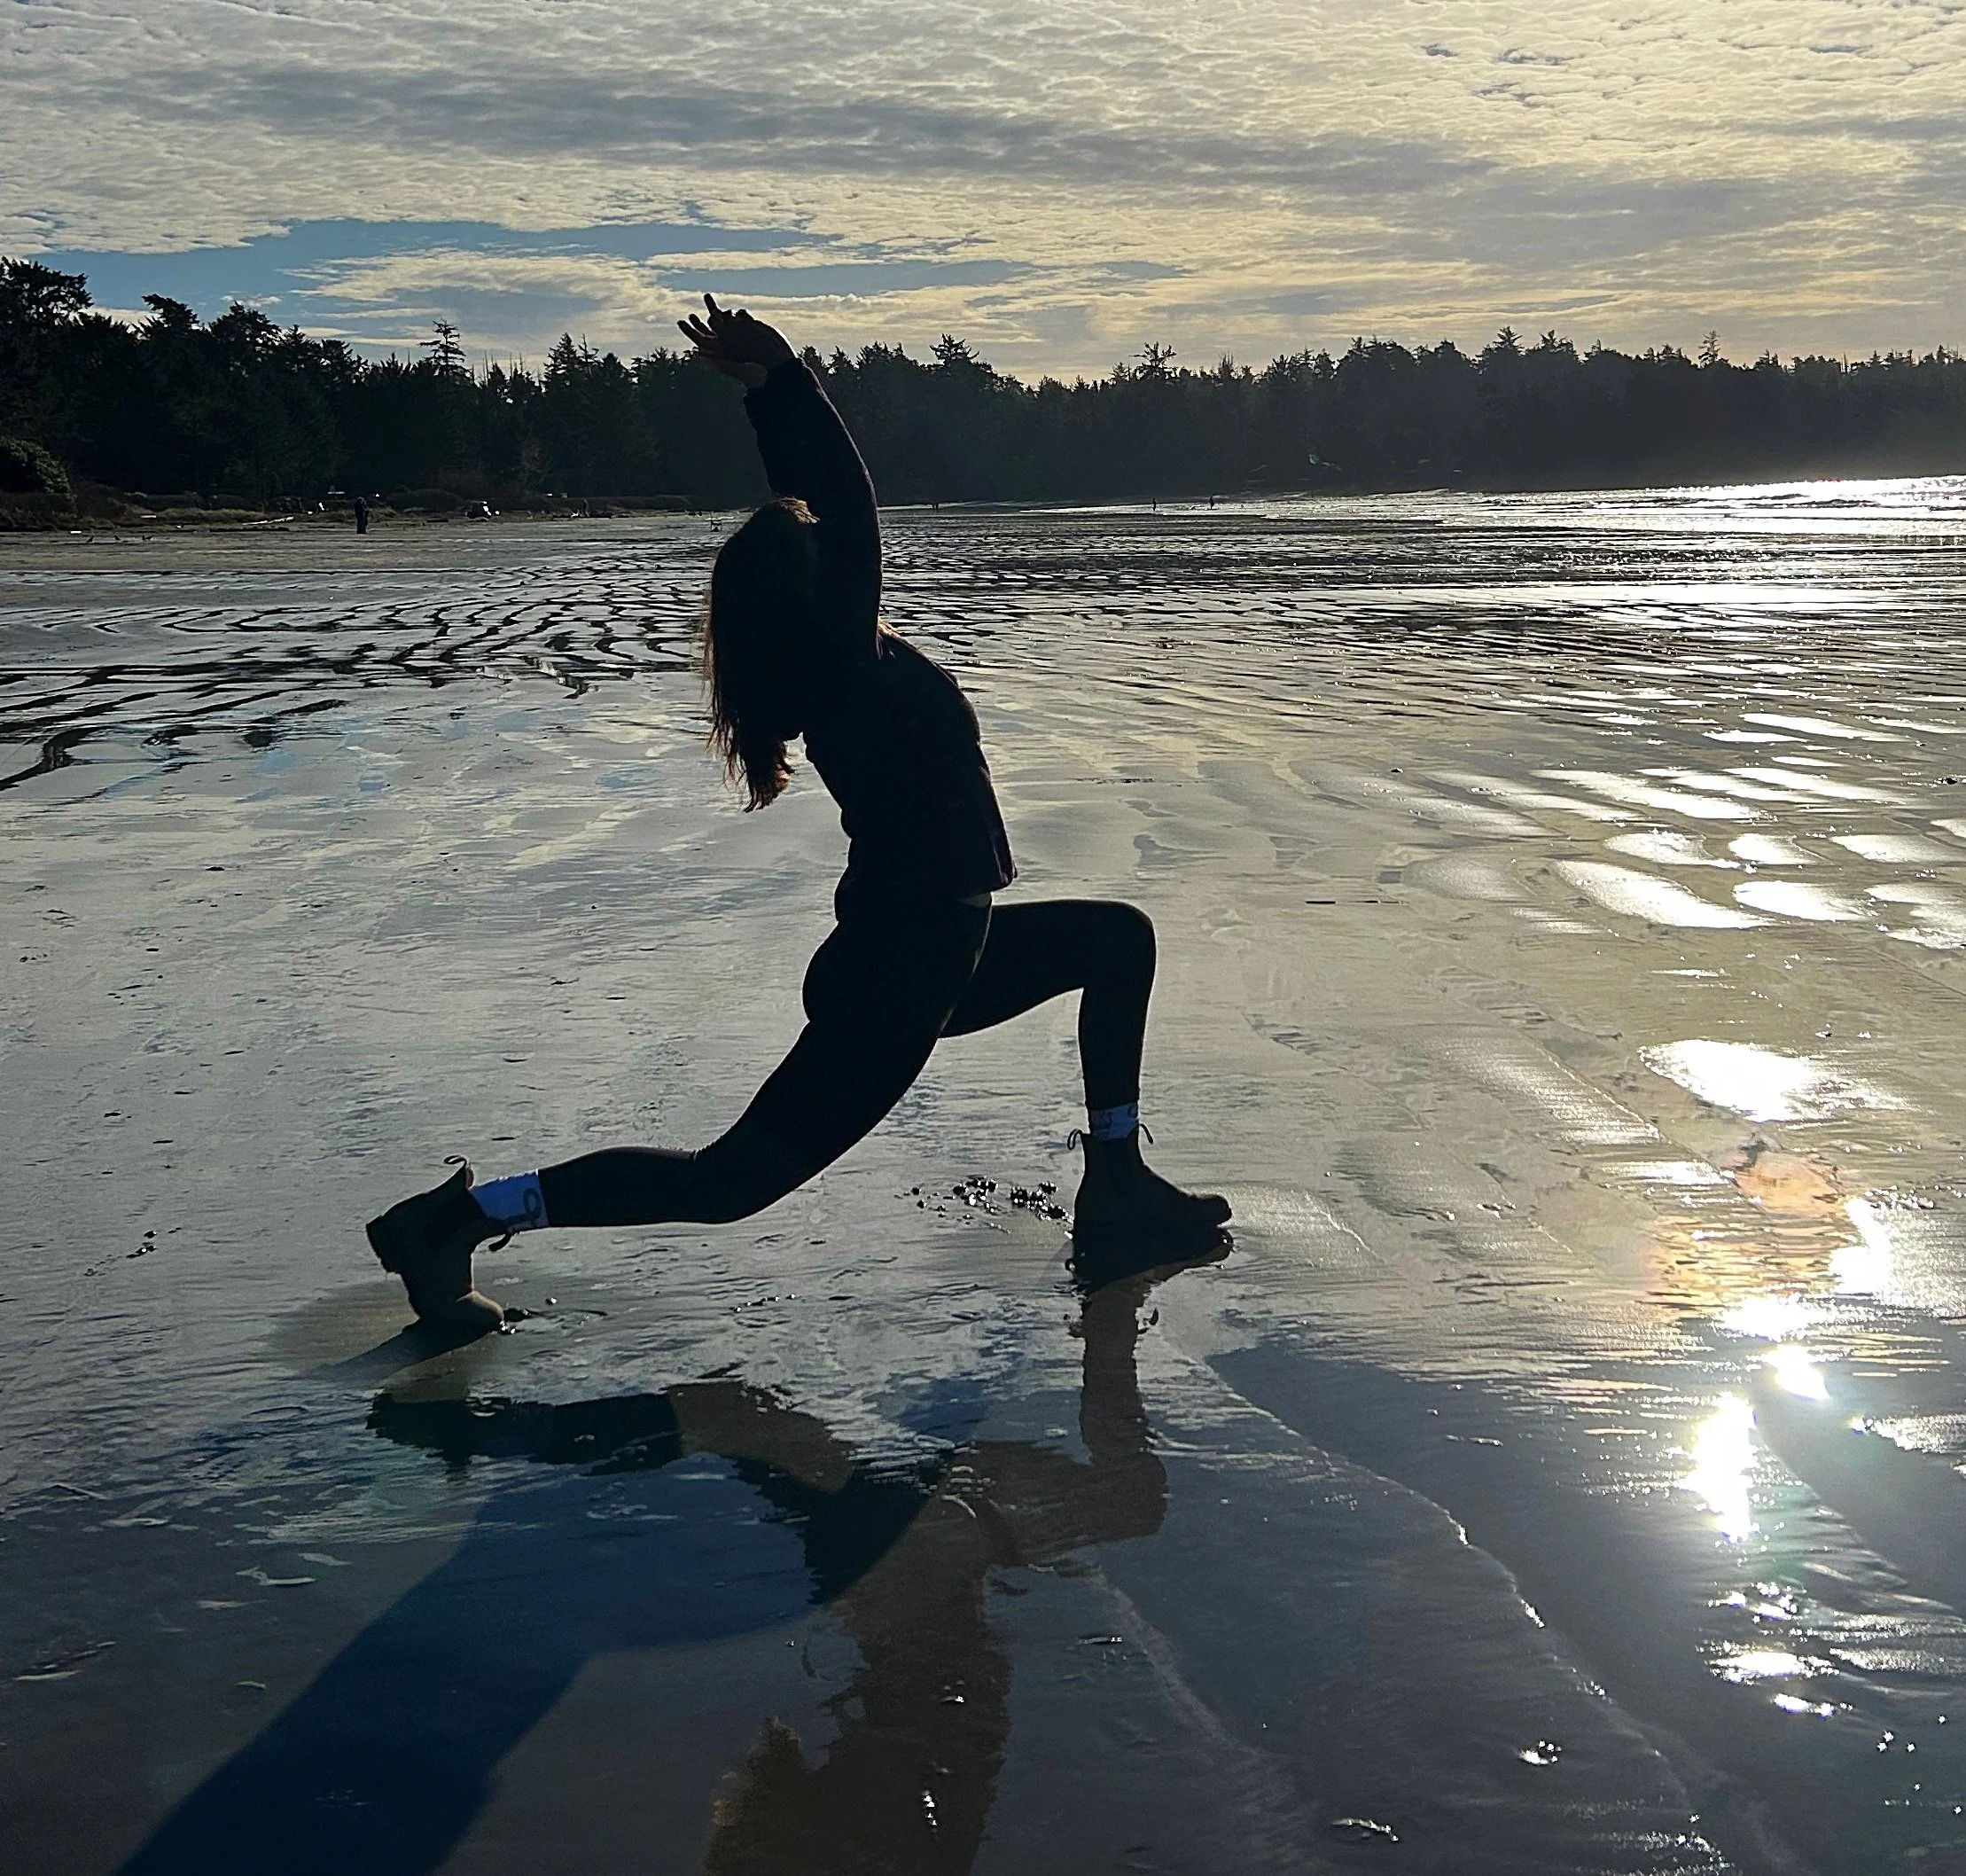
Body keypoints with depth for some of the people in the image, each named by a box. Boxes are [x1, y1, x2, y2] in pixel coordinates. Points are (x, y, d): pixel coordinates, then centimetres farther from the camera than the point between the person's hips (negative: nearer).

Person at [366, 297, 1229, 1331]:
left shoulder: (839, 668, 4)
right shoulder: (848, 664, -20)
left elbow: (818, 510, 13)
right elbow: (848, 513, -30)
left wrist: (770, 391, 14)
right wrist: (777, 380, -29)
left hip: (922, 949, 10)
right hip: (899, 977, -10)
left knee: (1119, 937, 19)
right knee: (729, 1179, -5)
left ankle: (1114, 1183, 20)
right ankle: (461, 1217, -3)